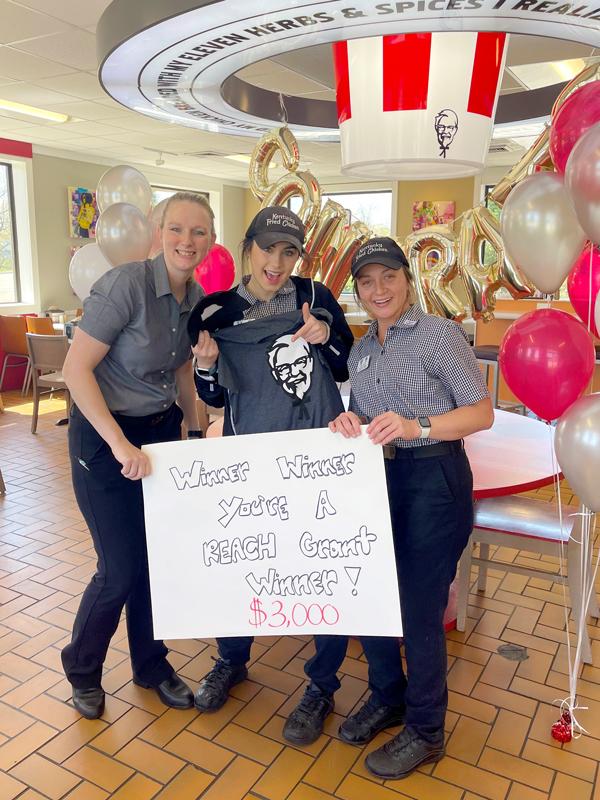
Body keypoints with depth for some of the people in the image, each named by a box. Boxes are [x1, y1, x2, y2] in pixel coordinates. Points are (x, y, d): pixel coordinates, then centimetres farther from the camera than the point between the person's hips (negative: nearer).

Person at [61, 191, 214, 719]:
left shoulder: (196, 298, 2)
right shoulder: (126, 284, -21)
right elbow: (76, 368, -22)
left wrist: (194, 429, 11)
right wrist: (120, 444, -26)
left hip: (162, 431, 7)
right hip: (104, 437, -6)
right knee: (121, 569, 1)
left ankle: (151, 664, 37)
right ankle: (82, 670, 30)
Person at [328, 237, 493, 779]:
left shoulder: (439, 334, -8)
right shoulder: (360, 352, 13)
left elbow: (482, 412, -12)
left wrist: (415, 425, -25)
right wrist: (350, 425, -5)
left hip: (434, 482, -7)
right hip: (379, 481, 7)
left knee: (420, 608, 2)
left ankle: (426, 732, 27)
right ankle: (387, 697, 39)